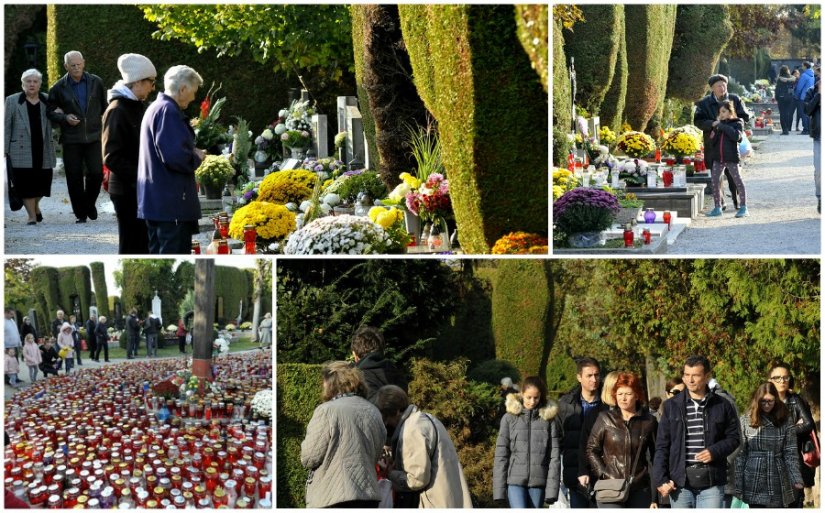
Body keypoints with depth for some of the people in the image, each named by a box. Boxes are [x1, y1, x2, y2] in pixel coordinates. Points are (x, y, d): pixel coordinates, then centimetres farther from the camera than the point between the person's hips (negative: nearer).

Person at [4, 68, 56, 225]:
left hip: (43, 150, 2)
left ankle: (35, 205, 32)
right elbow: (6, 126, 2)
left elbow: (52, 123, 14)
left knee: (42, 181, 4)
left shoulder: (47, 101, 10)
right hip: (22, 151, -2)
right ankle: (32, 215, 2)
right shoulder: (12, 101, 4)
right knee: (26, 183, -6)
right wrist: (5, 150, -4)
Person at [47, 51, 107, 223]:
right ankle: (81, 213, 12)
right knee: (74, 177, 0)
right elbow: (50, 111, 5)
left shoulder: (96, 82, 3)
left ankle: (89, 203, 19)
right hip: (71, 139, -1)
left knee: (96, 173, -8)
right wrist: (64, 118, -10)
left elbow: (104, 105, 18)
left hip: (93, 136, 1)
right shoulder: (59, 88, -1)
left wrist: (102, 120, 16)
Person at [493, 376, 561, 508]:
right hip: (515, 481, -2)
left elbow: (554, 457, 2)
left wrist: (552, 489, -5)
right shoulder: (510, 418, 2)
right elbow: (501, 455, 2)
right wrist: (499, 488, -3)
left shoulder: (549, 419, 4)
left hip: (538, 482, 2)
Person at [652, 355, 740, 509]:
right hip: (680, 483, 1)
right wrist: (660, 479, -3)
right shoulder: (672, 406, 6)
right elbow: (662, 446, 5)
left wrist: (715, 451, -10)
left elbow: (733, 437, 9)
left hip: (711, 483, -1)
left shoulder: (722, 406, 4)